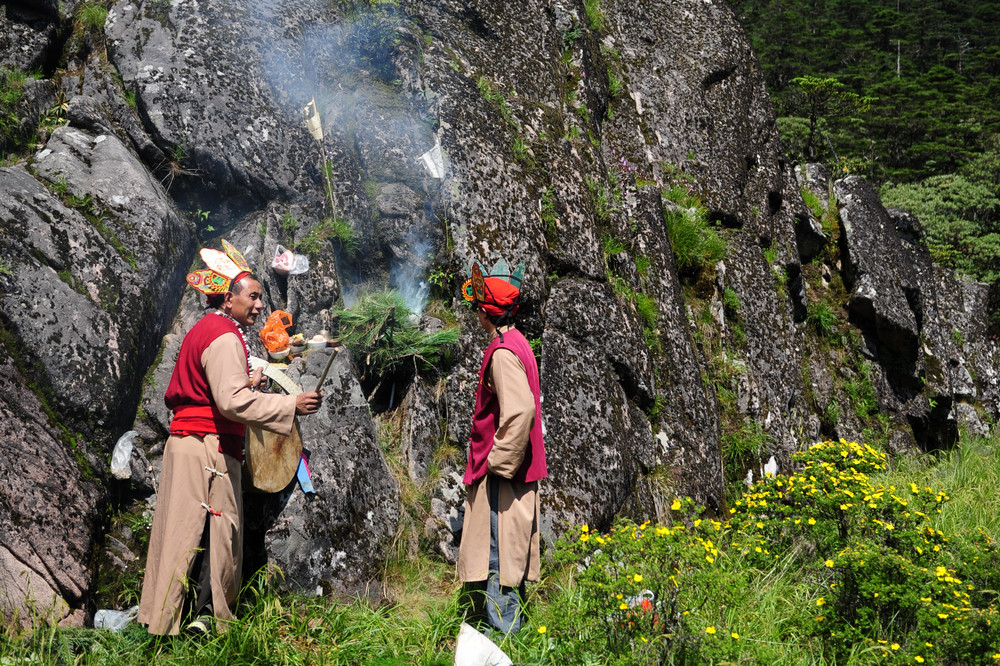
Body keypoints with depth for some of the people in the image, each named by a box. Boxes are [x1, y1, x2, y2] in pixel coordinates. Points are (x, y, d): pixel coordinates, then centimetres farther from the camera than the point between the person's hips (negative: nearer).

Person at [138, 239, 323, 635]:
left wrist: (243, 383, 26)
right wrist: (290, 405, -24)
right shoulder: (224, 337, -14)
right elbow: (232, 401, -24)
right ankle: (203, 614, -4)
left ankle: (169, 614, 17)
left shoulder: (201, 331, 20)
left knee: (186, 530, 12)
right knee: (216, 530, -6)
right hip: (210, 448, -10)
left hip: (185, 440, 10)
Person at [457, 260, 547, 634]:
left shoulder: (503, 352, -17)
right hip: (516, 470, 10)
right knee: (505, 550, 16)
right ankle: (506, 625, 25)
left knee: (498, 551, -5)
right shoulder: (517, 344, 14)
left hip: (501, 470, -10)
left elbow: (520, 410, -29)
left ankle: (503, 631, 0)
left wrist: (499, 461, -21)